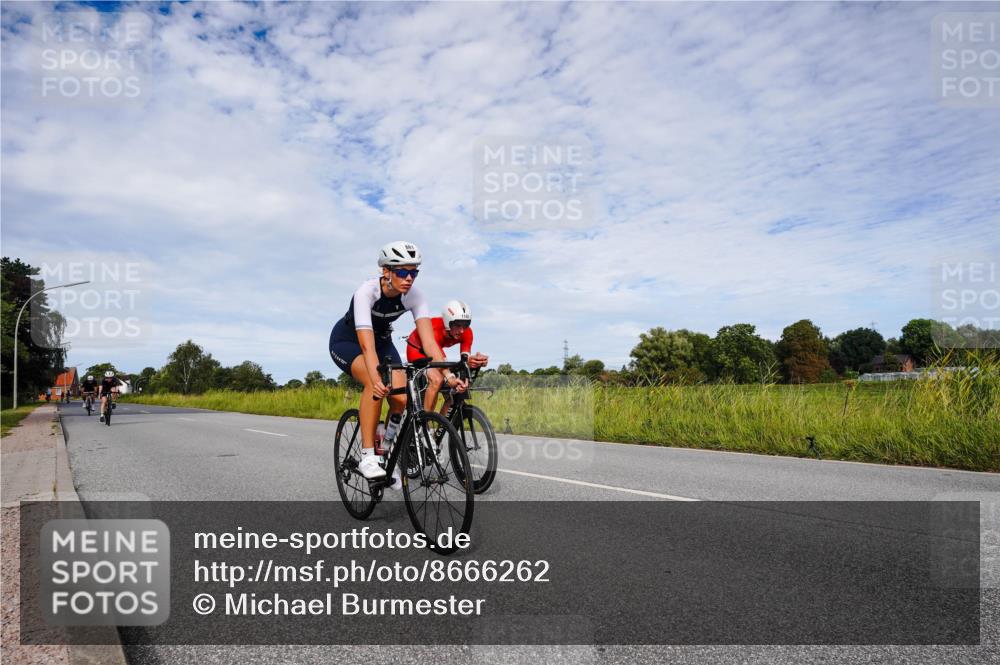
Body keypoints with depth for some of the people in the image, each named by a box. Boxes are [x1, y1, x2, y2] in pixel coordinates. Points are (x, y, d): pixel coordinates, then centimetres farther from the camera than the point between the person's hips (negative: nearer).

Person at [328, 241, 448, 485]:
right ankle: (368, 456, -23)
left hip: (382, 339, 4)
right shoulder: (367, 292, -35)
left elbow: (429, 340, -31)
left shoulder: (414, 296, -23)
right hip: (347, 340, -4)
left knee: (402, 398, -18)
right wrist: (377, 379, -61)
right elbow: (367, 345, -46)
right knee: (375, 385, -34)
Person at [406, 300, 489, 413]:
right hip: (416, 350, -5)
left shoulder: (466, 332, -24)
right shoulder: (434, 329, -40)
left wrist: (471, 362, -58)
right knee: (437, 380, -31)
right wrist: (449, 377, -67)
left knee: (454, 388, -13)